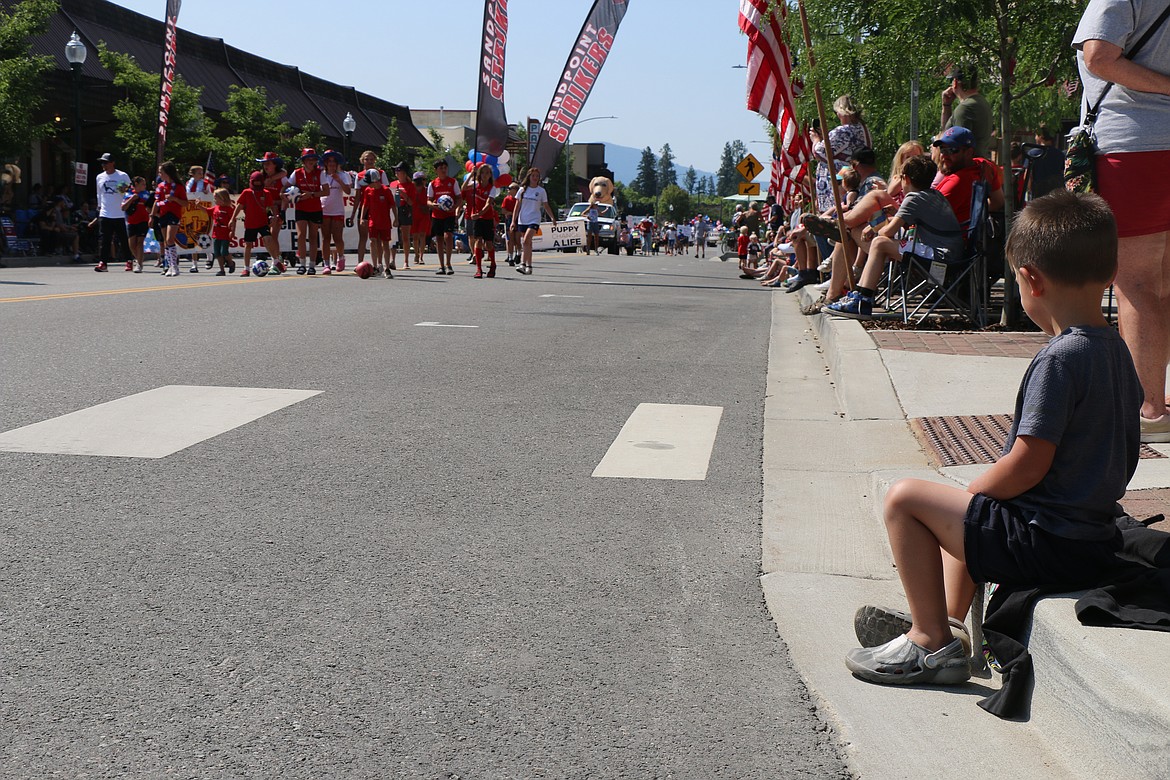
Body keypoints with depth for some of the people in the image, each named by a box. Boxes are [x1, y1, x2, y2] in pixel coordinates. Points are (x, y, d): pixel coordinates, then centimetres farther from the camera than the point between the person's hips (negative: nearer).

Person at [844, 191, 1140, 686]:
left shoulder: (1060, 359, -23)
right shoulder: (1116, 350, 7)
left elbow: (1028, 464, -23)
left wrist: (971, 494, -3)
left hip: (1050, 545, -10)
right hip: (1096, 537, 10)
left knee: (905, 499, -5)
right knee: (965, 512, 31)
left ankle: (931, 644, 2)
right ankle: (948, 621, 37)